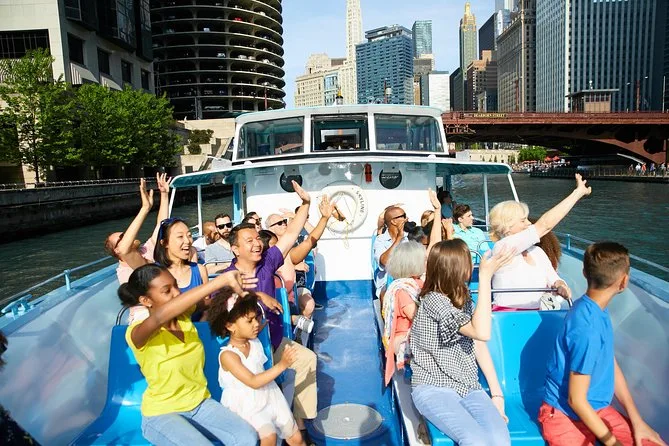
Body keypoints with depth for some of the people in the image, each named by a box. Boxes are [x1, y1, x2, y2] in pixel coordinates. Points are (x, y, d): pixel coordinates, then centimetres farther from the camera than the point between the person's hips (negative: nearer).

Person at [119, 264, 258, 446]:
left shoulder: (184, 314, -5)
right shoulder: (138, 333, -24)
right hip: (161, 413, -4)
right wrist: (221, 280, -54)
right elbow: (160, 315, -45)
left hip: (200, 402, 5)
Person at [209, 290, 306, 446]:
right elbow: (253, 382, -29)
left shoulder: (255, 342, -3)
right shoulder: (228, 355, -23)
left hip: (269, 398, 7)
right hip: (247, 406, -6)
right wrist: (282, 365, -32)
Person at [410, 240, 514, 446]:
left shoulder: (464, 298, 10)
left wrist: (497, 394, 1)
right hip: (434, 389, -6)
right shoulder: (433, 300, -16)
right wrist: (486, 276, -27)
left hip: (469, 388, 6)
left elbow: (479, 345, 10)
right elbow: (482, 333, -26)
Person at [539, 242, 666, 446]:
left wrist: (637, 421, 7)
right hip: (565, 415, -8)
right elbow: (576, 400, -21)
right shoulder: (587, 327, -28)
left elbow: (612, 366, 9)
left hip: (599, 409, 8)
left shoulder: (598, 310, 0)